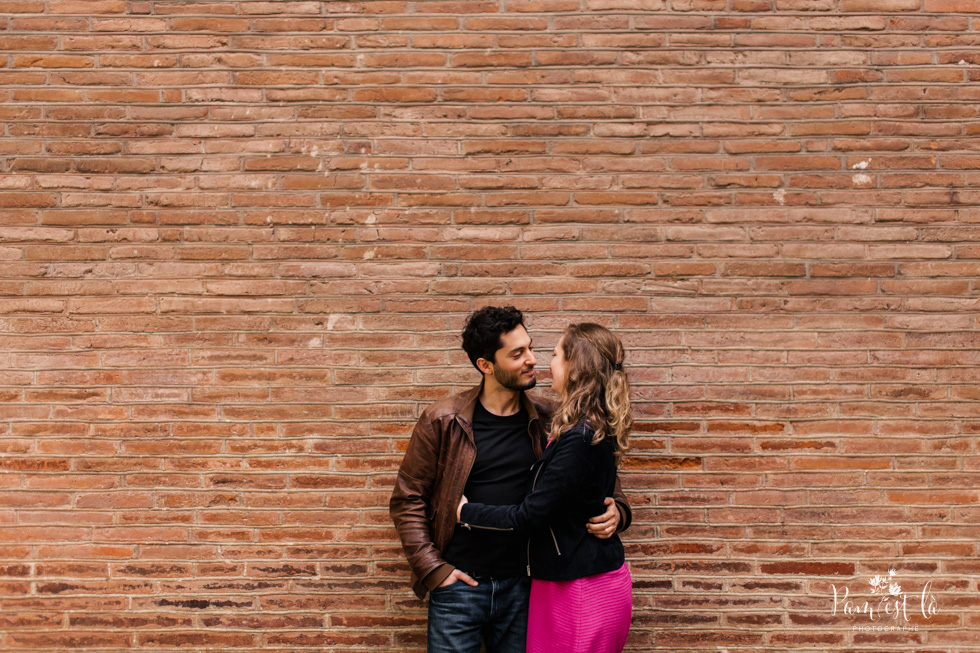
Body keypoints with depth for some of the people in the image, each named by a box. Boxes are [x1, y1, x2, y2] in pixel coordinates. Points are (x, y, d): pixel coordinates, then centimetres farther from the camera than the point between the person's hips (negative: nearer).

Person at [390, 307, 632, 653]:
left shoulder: (545, 422, 0)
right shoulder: (442, 422, -7)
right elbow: (408, 499, -3)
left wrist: (615, 509, -10)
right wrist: (432, 568, -9)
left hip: (521, 585, 2)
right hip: (459, 584, -2)